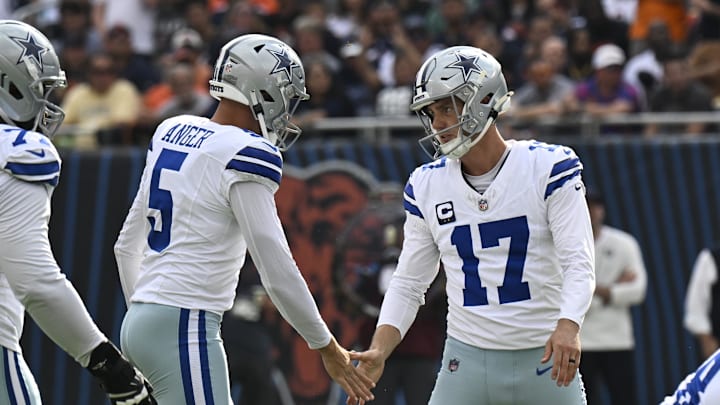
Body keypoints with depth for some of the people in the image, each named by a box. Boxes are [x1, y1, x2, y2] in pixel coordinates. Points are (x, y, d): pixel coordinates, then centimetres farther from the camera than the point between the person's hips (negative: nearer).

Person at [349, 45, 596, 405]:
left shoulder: (548, 168, -5)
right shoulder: (427, 186, 6)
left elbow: (578, 263, -12)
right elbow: (408, 283, 10)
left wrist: (568, 326, -31)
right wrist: (378, 352, -5)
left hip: (546, 361, -3)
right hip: (466, 360, 3)